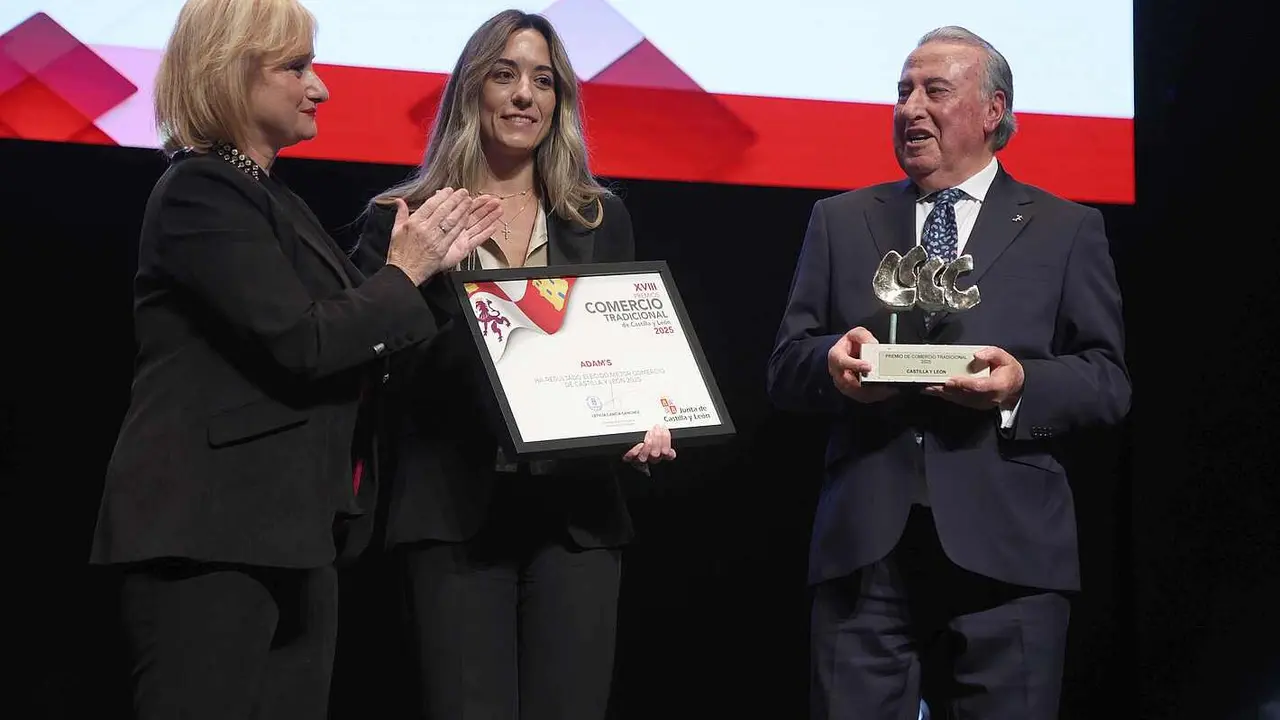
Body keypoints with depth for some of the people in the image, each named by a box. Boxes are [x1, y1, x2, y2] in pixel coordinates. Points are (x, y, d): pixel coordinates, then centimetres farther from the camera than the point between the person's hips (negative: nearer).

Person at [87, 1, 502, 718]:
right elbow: (299, 343, -19)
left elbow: (350, 347, 19)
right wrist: (404, 273, -6)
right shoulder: (201, 193, -10)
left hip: (287, 533, 9)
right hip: (209, 536, -9)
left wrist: (429, 261, 11)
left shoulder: (268, 196, 19)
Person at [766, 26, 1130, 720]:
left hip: (1004, 551, -1)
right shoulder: (839, 221, 17)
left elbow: (1108, 381, 5)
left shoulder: (1067, 230, 11)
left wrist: (1023, 385, -15)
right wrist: (832, 361, -11)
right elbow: (785, 368, 13)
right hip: (863, 547, 2)